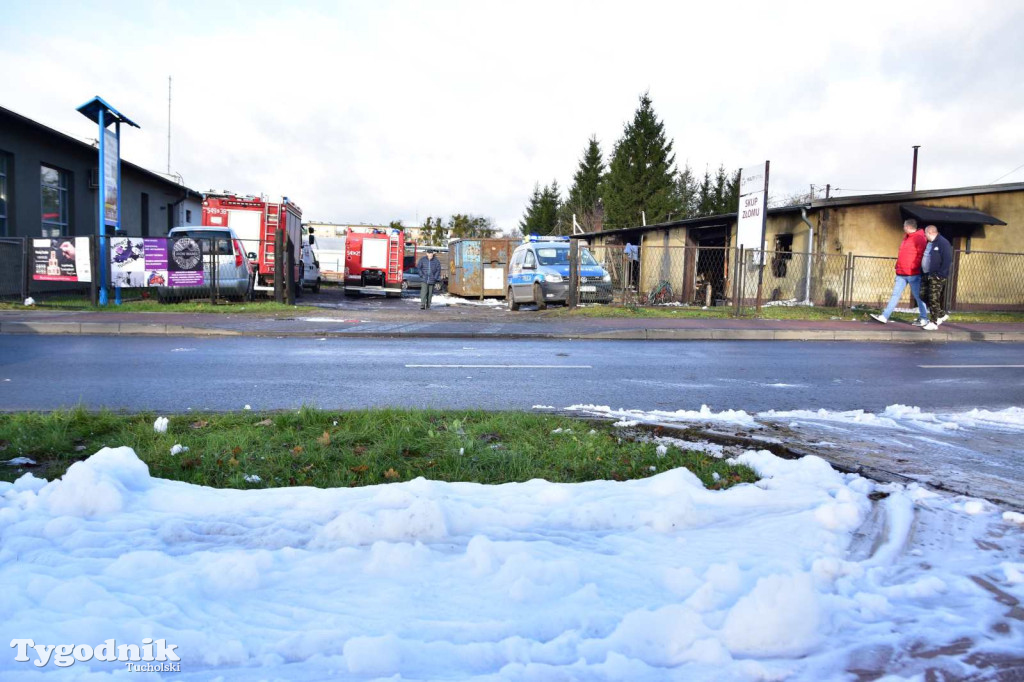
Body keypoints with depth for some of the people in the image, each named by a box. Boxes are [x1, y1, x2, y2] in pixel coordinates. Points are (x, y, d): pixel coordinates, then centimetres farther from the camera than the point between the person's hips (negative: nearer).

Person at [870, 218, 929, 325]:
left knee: (918, 296, 1)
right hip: (901, 274, 9)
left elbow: (922, 254, -18)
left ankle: (923, 319, 11)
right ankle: (884, 316, 4)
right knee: (895, 295, 5)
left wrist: (914, 267, -17)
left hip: (913, 274, -9)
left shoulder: (919, 238, -12)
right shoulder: (906, 238, 17)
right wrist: (898, 266, 17)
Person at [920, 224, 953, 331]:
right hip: (928, 276, 9)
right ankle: (942, 314, 27)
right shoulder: (929, 243, 16)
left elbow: (947, 260, -17)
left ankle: (933, 323, -1)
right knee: (927, 298, 11)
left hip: (937, 277, -9)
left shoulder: (943, 243, -11)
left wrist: (941, 274, -20)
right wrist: (922, 274, 15)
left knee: (934, 300, -7)